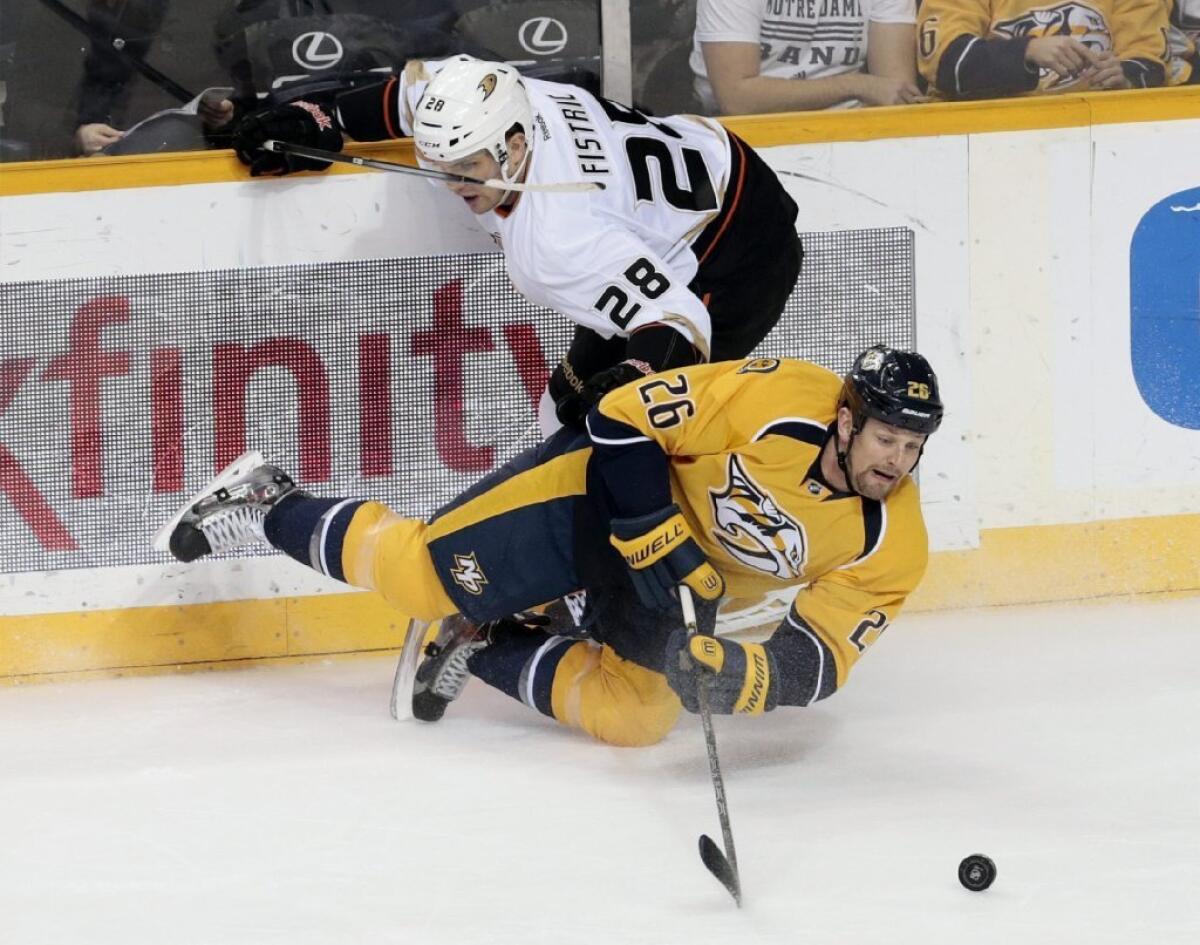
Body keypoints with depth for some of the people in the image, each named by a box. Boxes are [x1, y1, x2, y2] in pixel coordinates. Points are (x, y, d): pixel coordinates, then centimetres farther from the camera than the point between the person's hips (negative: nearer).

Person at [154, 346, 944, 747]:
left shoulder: (893, 547, -18)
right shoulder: (780, 401, -31)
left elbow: (815, 665, -16)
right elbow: (626, 416, -24)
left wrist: (733, 675, -36)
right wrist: (659, 544, -30)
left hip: (698, 591, 5)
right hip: (606, 491, -5)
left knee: (634, 716, -15)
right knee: (420, 573, -10)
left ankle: (484, 648, 11)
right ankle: (269, 507, 16)